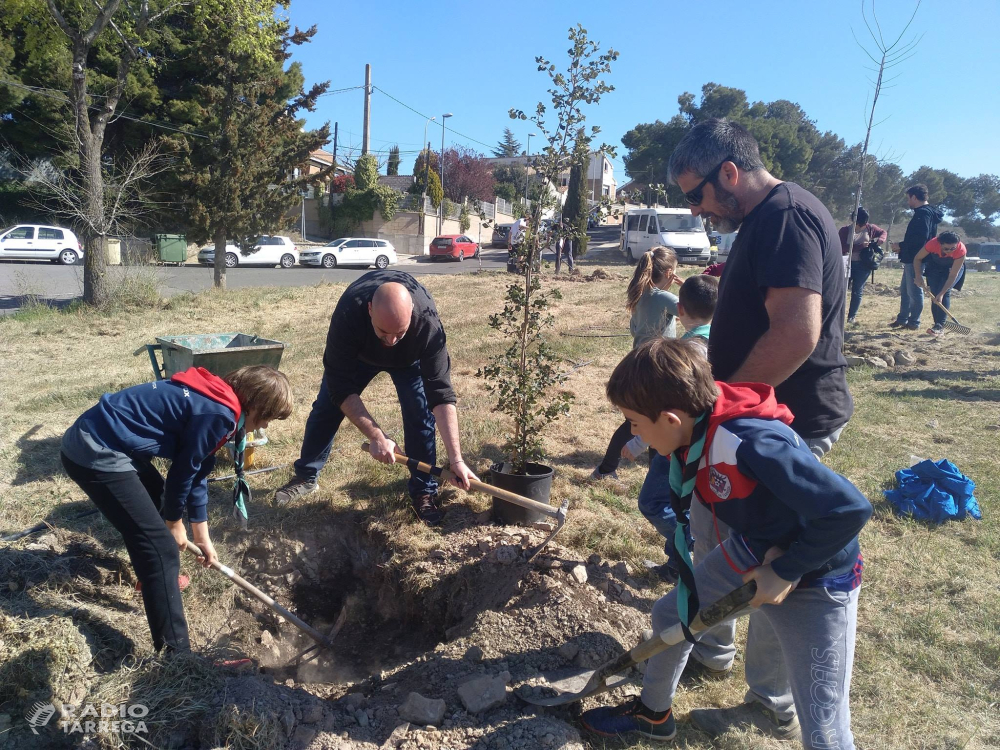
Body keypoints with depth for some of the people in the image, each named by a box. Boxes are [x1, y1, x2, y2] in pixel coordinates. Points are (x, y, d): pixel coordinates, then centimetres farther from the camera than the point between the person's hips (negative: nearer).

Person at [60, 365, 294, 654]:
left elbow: (196, 472, 19)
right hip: (97, 456, -11)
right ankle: (175, 653, -4)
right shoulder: (218, 413, -17)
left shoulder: (211, 400, 13)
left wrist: (203, 538, 24)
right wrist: (174, 522, 11)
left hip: (96, 440, 11)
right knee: (162, 547, -9)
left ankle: (156, 577, 52)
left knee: (160, 499, 30)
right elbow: (183, 470, -7)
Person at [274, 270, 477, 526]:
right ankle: (306, 477, 23)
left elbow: (441, 394, -42)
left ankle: (424, 491, 0)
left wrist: (456, 458, -46)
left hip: (411, 356, -1)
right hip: (359, 351, 1)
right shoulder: (348, 313, -44)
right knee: (326, 407, 1)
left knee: (420, 414, -17)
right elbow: (341, 388, -36)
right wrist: (376, 437, -41)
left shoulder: (428, 322, -44)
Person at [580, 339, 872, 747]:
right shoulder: (694, 428, -12)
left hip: (815, 580, -7)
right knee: (671, 614, 15)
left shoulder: (753, 445, -38)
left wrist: (784, 571, -25)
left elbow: (849, 509, -36)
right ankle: (653, 713, 39)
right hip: (751, 553, 8)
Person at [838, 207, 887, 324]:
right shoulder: (845, 230, -6)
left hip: (863, 266, 2)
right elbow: (842, 248, -17)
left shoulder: (870, 228, 2)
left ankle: (852, 317, 13)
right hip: (847, 264, -2)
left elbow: (883, 232, 19)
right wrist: (860, 246, -25)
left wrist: (880, 240, -3)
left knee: (857, 291, 5)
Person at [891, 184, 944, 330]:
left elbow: (920, 238, -25)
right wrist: (903, 246, 9)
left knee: (914, 290, -3)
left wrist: (901, 246, -14)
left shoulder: (923, 213, -16)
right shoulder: (925, 212, 17)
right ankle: (902, 319, 22)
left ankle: (914, 322, 3)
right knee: (905, 290, 15)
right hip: (913, 258, 11)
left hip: (916, 259, -11)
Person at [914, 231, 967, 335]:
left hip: (954, 268, -2)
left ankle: (940, 325, -22)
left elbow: (952, 276, -34)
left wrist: (941, 293, -39)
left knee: (945, 293, -19)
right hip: (935, 267, 2)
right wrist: (918, 276, -28)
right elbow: (917, 259, -17)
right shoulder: (933, 244, -35)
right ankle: (937, 324, -1)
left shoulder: (961, 250, -37)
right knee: (934, 293, -7)